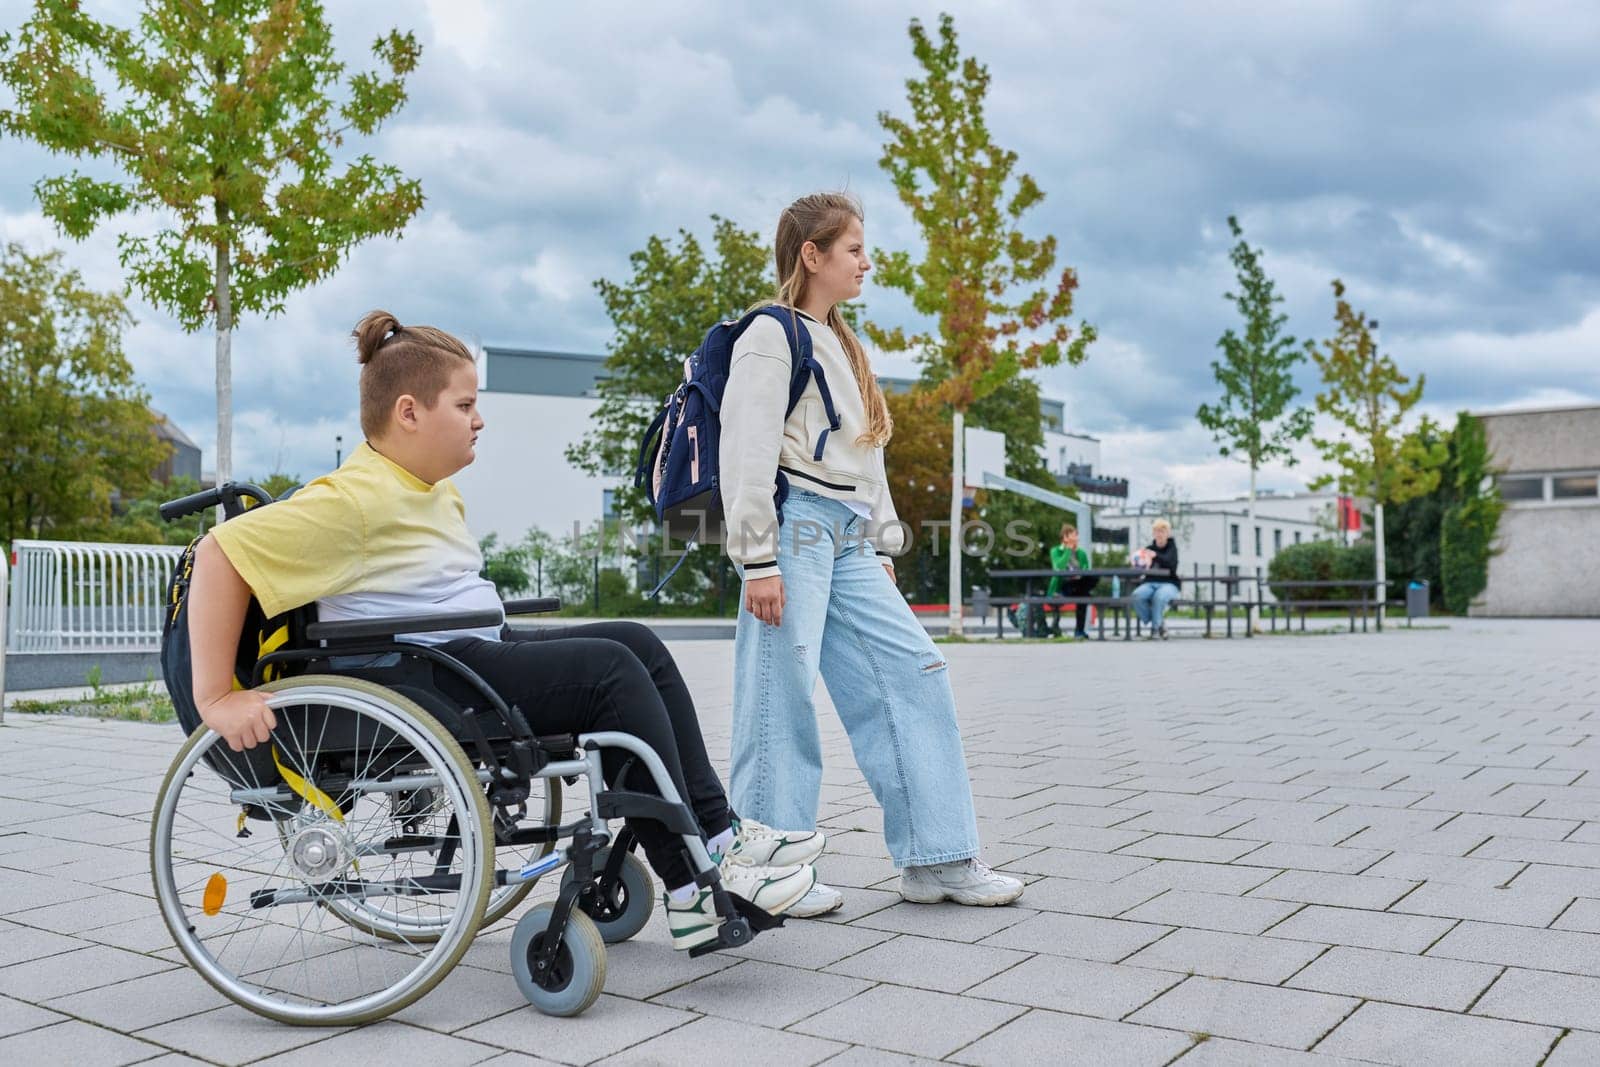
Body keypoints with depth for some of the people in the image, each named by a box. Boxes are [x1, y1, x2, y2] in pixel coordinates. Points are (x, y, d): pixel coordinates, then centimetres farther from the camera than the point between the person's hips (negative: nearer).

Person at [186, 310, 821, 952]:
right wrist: (217, 698, -26)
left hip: (478, 653, 10)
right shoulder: (355, 498, -17)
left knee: (639, 645, 1)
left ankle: (718, 832, 0)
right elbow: (222, 552, -23)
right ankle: (697, 889, -16)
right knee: (610, 670, -19)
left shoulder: (435, 494, 13)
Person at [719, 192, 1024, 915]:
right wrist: (757, 560, -17)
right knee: (784, 691, -6)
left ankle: (937, 860, 7)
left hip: (848, 540, 9)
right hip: (795, 526, -9)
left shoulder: (842, 346, 23)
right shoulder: (772, 338, -5)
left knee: (913, 673, 3)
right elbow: (747, 454, -13)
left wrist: (883, 545, 20)